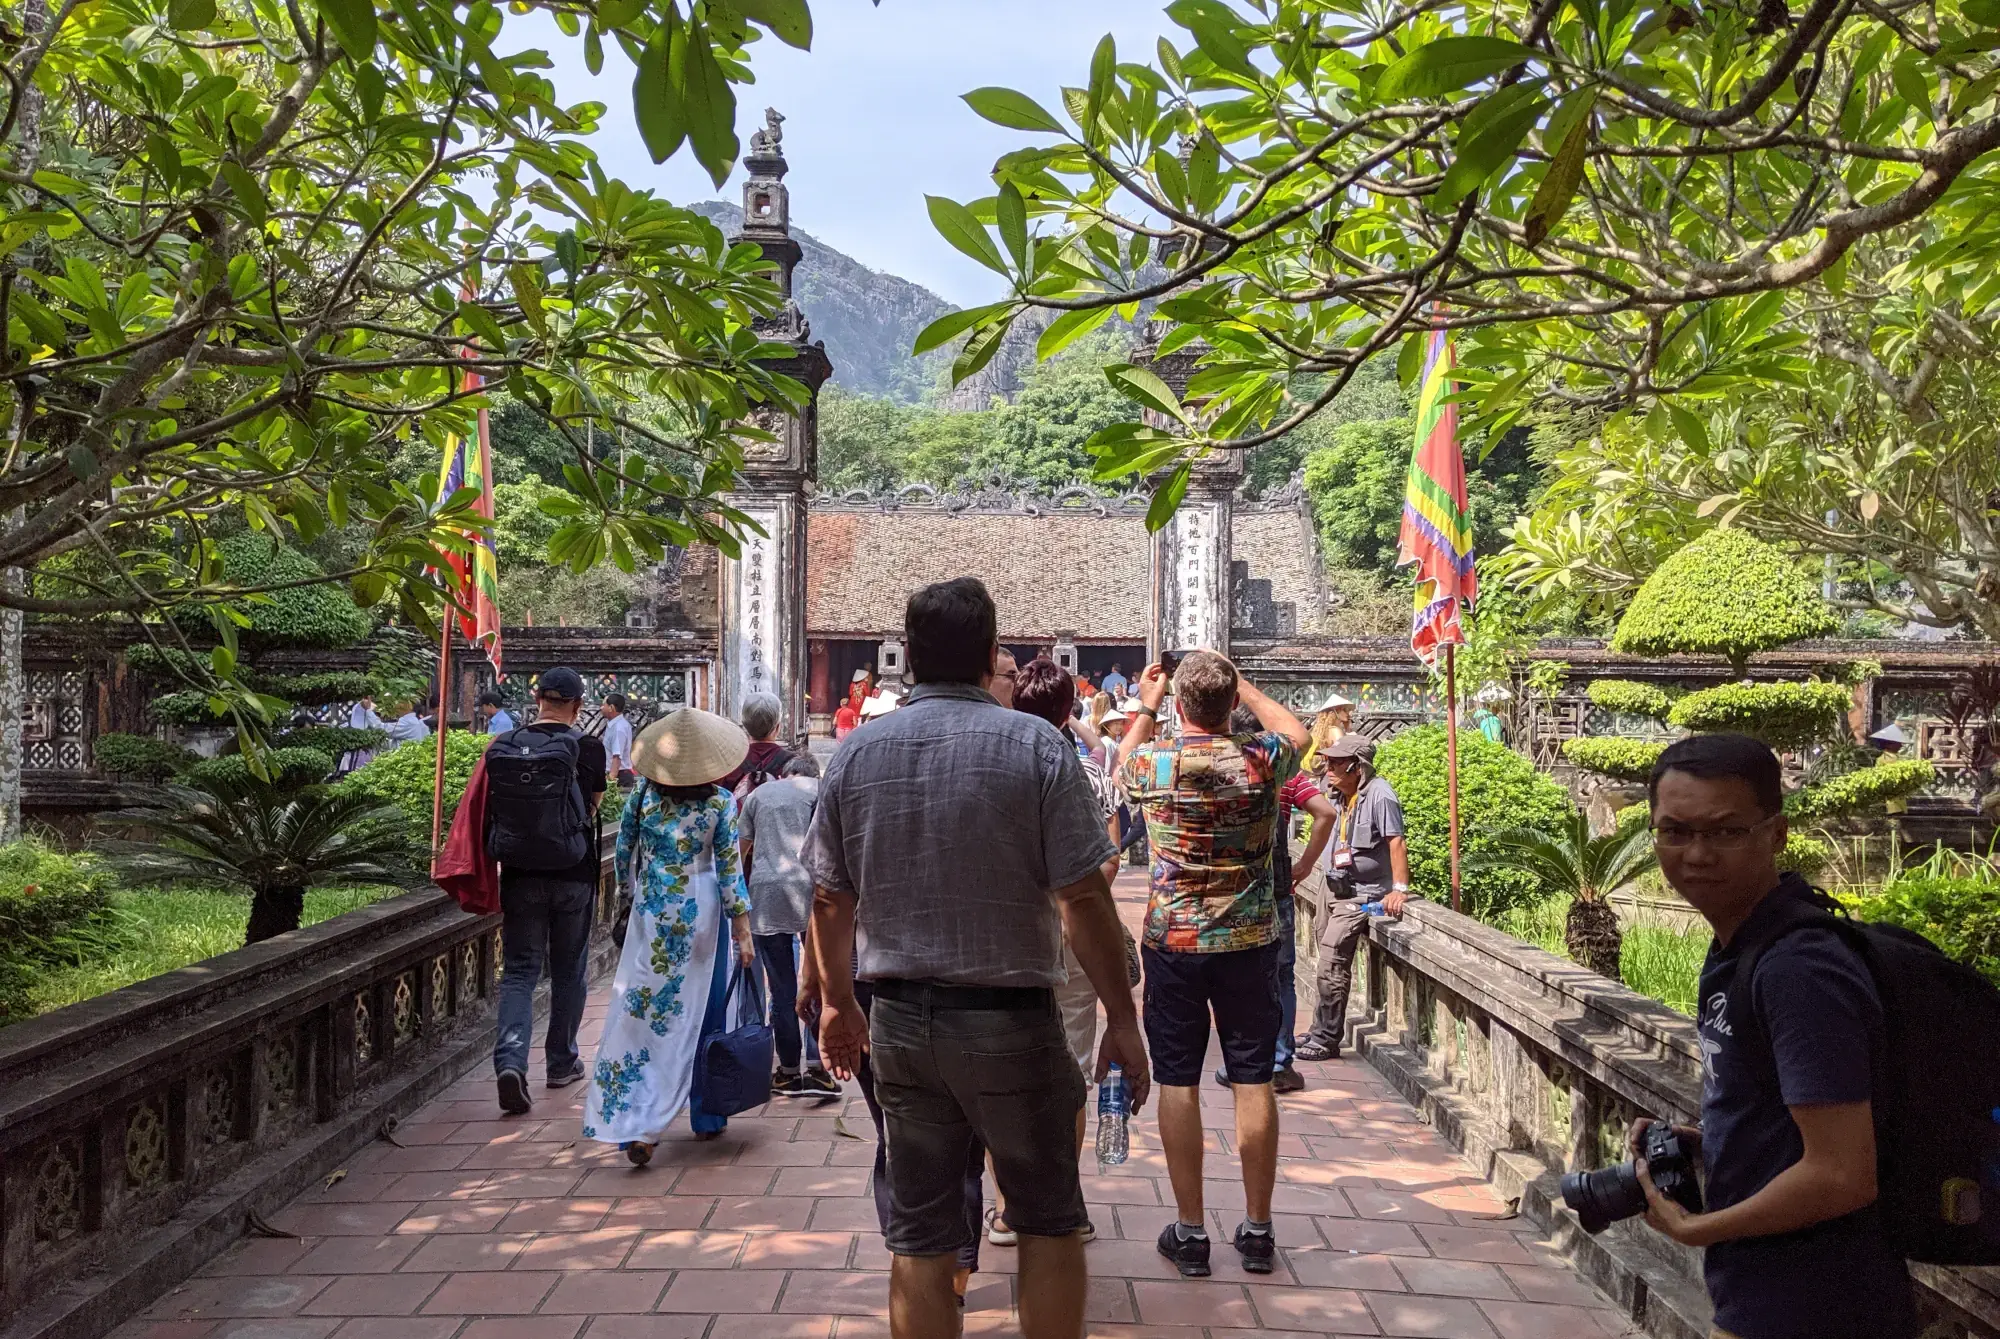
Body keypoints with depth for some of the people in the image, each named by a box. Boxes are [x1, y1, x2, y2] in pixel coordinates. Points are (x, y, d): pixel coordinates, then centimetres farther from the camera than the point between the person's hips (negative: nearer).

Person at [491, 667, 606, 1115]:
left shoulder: (504, 745, -2)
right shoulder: (589, 749, -7)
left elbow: (490, 813, 3)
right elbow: (591, 810, 3)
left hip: (520, 876, 1)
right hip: (574, 876, -1)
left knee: (519, 971, 5)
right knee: (568, 972, 14)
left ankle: (510, 1060, -14)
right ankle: (562, 1063, 24)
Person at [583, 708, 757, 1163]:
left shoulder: (643, 795, -1)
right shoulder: (720, 802, -8)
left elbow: (624, 858, 6)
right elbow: (729, 871, -8)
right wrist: (743, 934, -4)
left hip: (651, 914, 2)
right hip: (701, 915, -1)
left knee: (641, 1014, 4)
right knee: (702, 1015, 11)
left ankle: (637, 1127, -5)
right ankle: (706, 1119, 22)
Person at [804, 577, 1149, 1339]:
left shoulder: (856, 752, 0)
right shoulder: (1035, 745, -11)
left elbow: (830, 899, 6)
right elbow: (1084, 898, -13)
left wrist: (838, 1002, 19)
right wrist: (1122, 1020, -5)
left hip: (899, 1022, 4)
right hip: (1010, 1019, -3)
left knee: (919, 1236, 13)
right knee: (1048, 1221, 15)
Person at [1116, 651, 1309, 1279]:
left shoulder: (1152, 762, -9)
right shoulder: (1260, 760, -9)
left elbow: (1121, 762, 17)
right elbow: (1297, 732, 16)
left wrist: (1145, 708, 26)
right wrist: (1244, 687, 20)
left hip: (1172, 942, -1)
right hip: (1249, 942, 1)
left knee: (1178, 1082, 7)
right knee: (1253, 1080, 8)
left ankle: (1190, 1231, 14)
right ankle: (1257, 1230, 18)